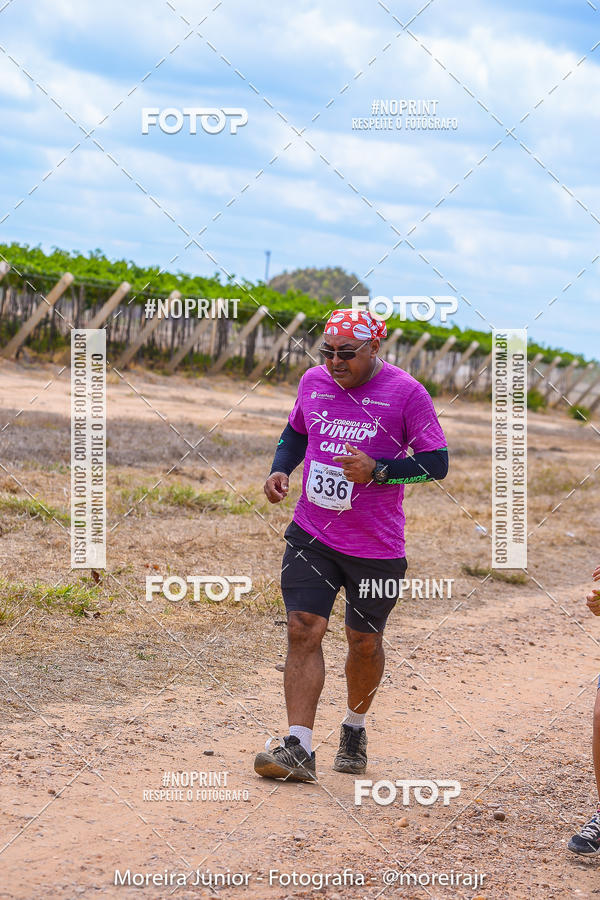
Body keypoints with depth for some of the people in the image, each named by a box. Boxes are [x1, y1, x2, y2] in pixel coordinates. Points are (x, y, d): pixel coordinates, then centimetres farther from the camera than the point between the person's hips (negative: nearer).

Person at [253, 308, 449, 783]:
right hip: (311, 535, 3)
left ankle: (355, 727, 35)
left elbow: (437, 463, -9)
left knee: (364, 641, 9)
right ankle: (299, 748, -10)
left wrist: (376, 471, -21)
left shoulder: (406, 392, -10)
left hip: (376, 547, -3)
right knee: (303, 628, -9)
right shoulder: (314, 381, 4)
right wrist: (280, 469, 2)